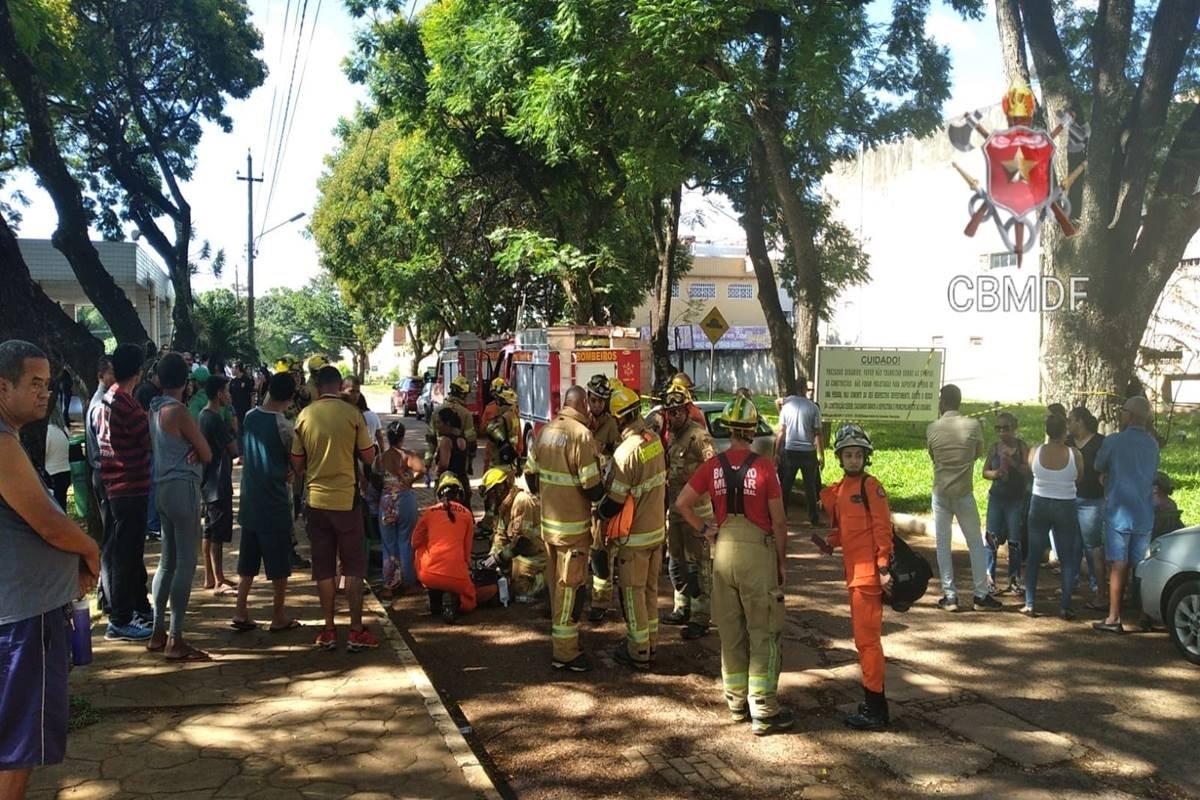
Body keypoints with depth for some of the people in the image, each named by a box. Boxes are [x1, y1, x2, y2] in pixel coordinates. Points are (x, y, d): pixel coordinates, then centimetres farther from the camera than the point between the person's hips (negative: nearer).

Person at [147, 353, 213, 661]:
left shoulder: (154, 409, 11)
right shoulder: (178, 411, -14)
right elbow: (207, 454, -11)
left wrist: (190, 451, -5)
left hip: (162, 487, 9)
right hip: (183, 488, -9)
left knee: (167, 561, 16)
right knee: (186, 564, -6)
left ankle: (158, 633, 22)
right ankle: (175, 641, -6)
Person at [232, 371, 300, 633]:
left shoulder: (249, 417, 1)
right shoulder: (283, 426, -16)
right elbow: (296, 463, -5)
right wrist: (288, 470, 16)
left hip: (250, 498, 6)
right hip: (275, 502, -6)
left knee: (248, 559, 13)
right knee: (279, 562, 4)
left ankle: (240, 613, 13)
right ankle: (279, 617, 11)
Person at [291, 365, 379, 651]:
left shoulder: (305, 415, -1)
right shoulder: (352, 413, -7)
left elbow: (297, 464, 3)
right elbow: (369, 457, -2)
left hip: (316, 499, 2)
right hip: (345, 498, -2)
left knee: (323, 567, 10)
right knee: (353, 566, 7)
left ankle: (329, 630, 15)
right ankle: (356, 631, 7)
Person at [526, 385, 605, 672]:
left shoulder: (546, 431, 3)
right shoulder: (581, 435, -19)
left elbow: (530, 472, 10)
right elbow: (591, 487, -20)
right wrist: (604, 494, 1)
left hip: (548, 521, 8)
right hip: (573, 525, -7)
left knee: (556, 582, 19)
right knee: (570, 586, 0)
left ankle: (561, 632, 33)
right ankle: (564, 651, 6)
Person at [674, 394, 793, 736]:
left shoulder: (714, 466, -1)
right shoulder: (764, 468, -12)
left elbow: (682, 503, 1)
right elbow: (779, 521, -7)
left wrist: (705, 529, 10)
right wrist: (782, 562, 3)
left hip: (723, 550, 4)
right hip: (758, 550, -4)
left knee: (730, 629, 15)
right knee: (764, 632, 4)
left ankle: (736, 701, 25)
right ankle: (764, 711, 5)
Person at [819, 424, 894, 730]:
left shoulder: (871, 486, -9)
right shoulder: (838, 490, 14)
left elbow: (882, 527, -14)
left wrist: (884, 567, -18)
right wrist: (831, 543, 4)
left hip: (869, 571, -9)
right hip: (854, 572, 9)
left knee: (867, 638, -6)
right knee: (864, 638, 16)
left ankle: (874, 710, 0)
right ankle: (875, 703, 26)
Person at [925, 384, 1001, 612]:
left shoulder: (932, 428, -5)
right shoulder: (973, 425, -7)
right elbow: (979, 453, 8)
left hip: (941, 493, 0)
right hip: (964, 493, 0)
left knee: (943, 544, 7)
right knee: (975, 543, 10)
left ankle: (949, 596, 7)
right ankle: (981, 595, 11)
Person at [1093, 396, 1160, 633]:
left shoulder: (1113, 441, -10)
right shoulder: (1153, 444, 5)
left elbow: (1098, 468, 5)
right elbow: (1153, 476, 16)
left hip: (1118, 512, -4)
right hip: (1144, 513, 4)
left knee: (1118, 566, -3)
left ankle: (1114, 618, -2)